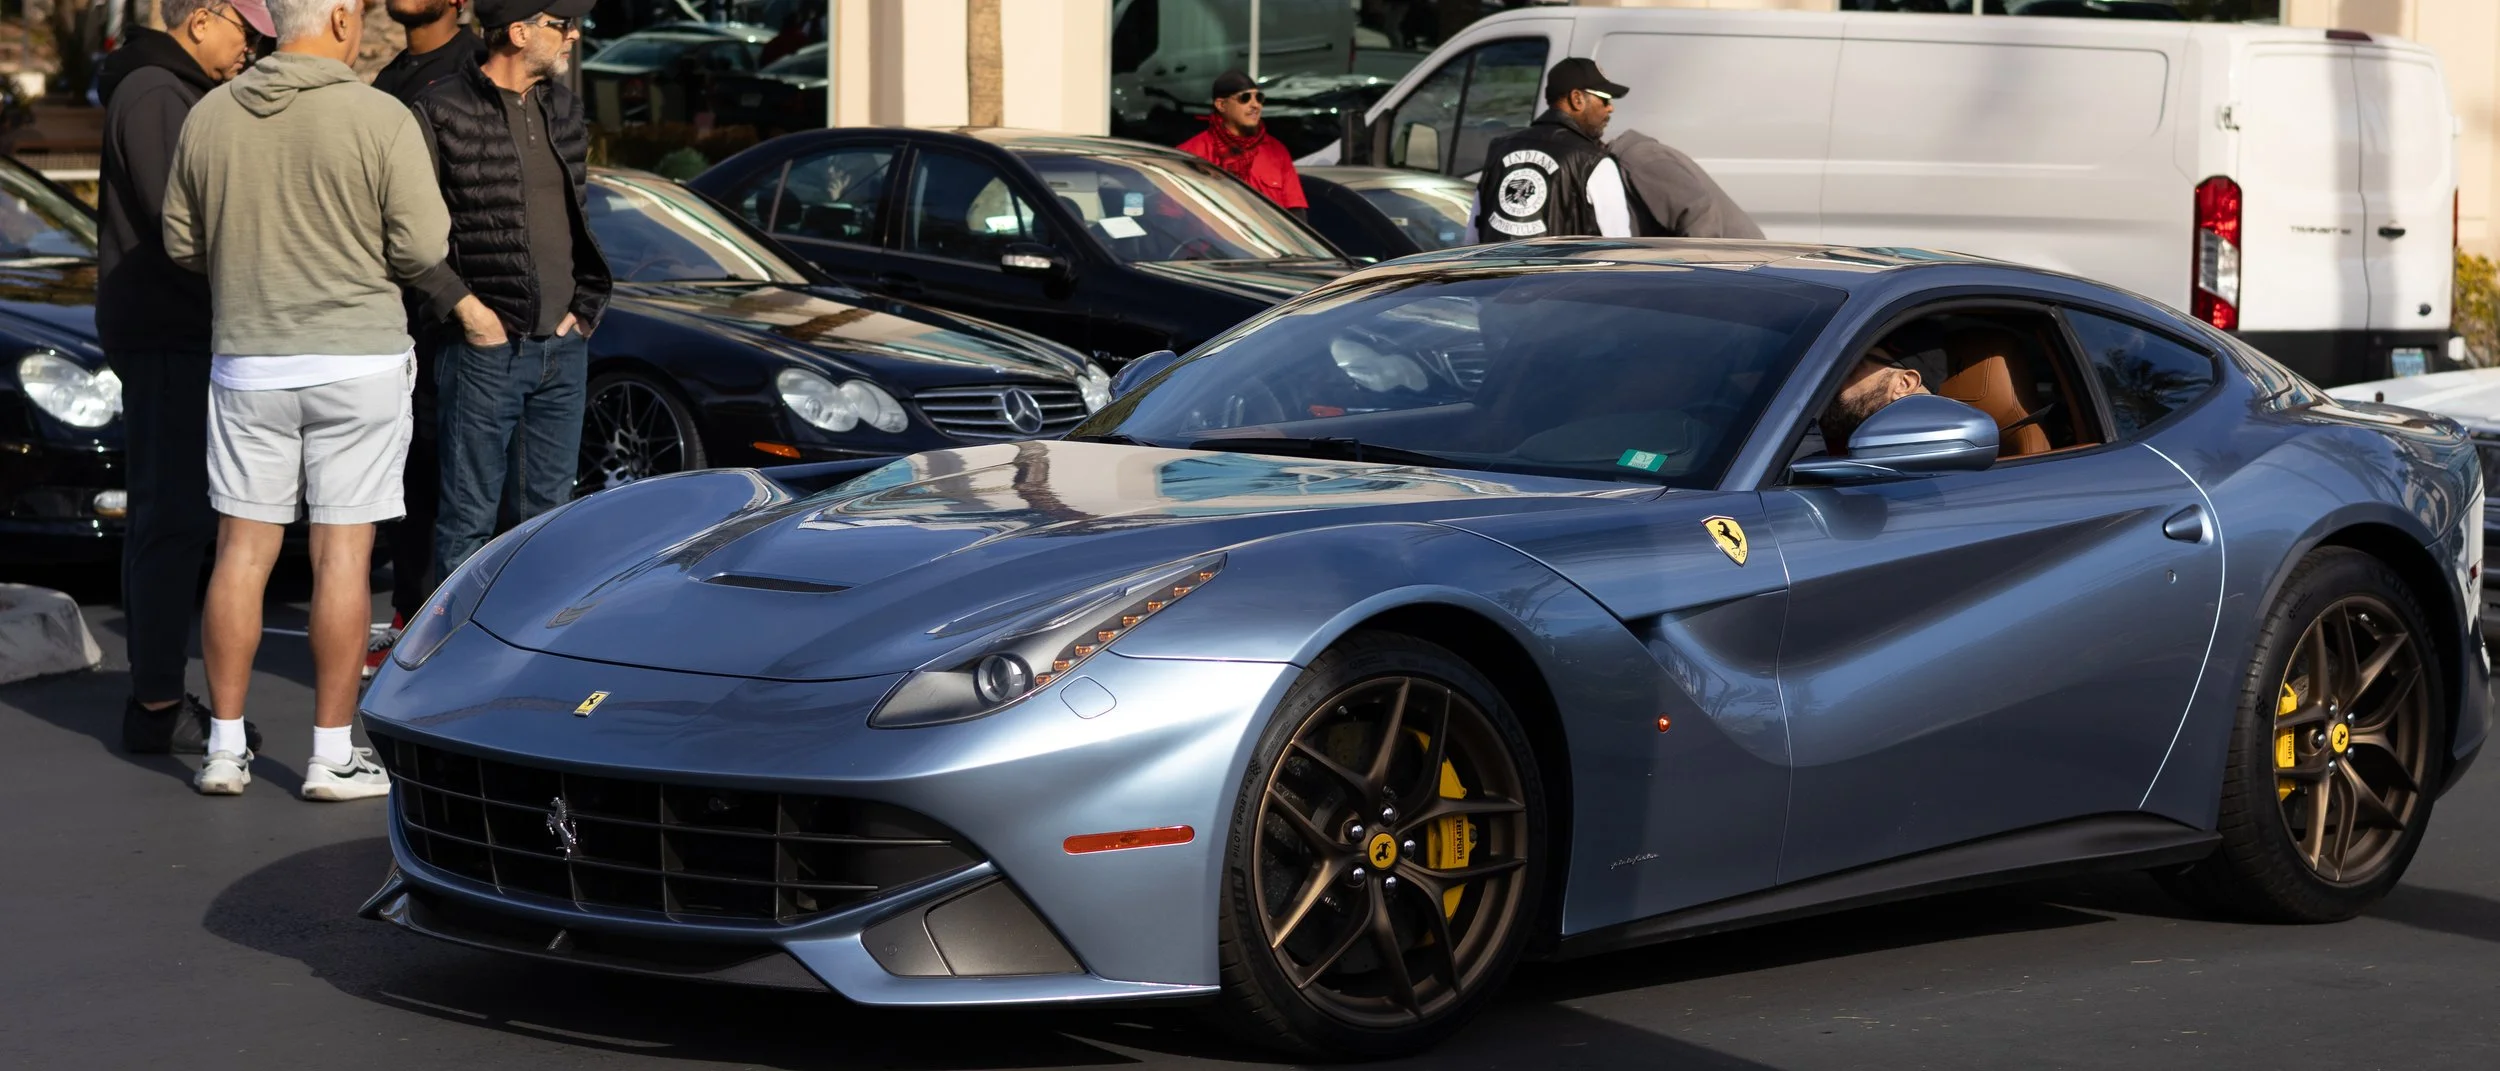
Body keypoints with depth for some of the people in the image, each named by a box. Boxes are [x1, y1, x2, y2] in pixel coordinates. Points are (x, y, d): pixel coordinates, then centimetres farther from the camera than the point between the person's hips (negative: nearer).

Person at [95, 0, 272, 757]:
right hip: (164, 334, -11)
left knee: (167, 518, 12)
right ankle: (157, 707, -8)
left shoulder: (176, 93, 18)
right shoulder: (152, 94, -15)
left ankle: (157, 697, 17)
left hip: (180, 333, 11)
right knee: (174, 519, -10)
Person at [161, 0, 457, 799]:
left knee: (242, 552, 9)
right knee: (342, 554, 1)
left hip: (246, 361, 4)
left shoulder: (210, 117, 2)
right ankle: (332, 756, 4)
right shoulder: (380, 119, -11)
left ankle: (225, 748, 11)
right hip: (358, 357, -4)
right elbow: (424, 251, -11)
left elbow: (181, 244, 9)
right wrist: (453, 294, 11)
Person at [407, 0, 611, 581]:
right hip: (488, 349, -6)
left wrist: (585, 306, 10)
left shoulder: (564, 107, 11)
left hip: (564, 347, 6)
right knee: (469, 517, -1)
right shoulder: (442, 112, -10)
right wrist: (464, 306, -14)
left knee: (551, 509, 11)